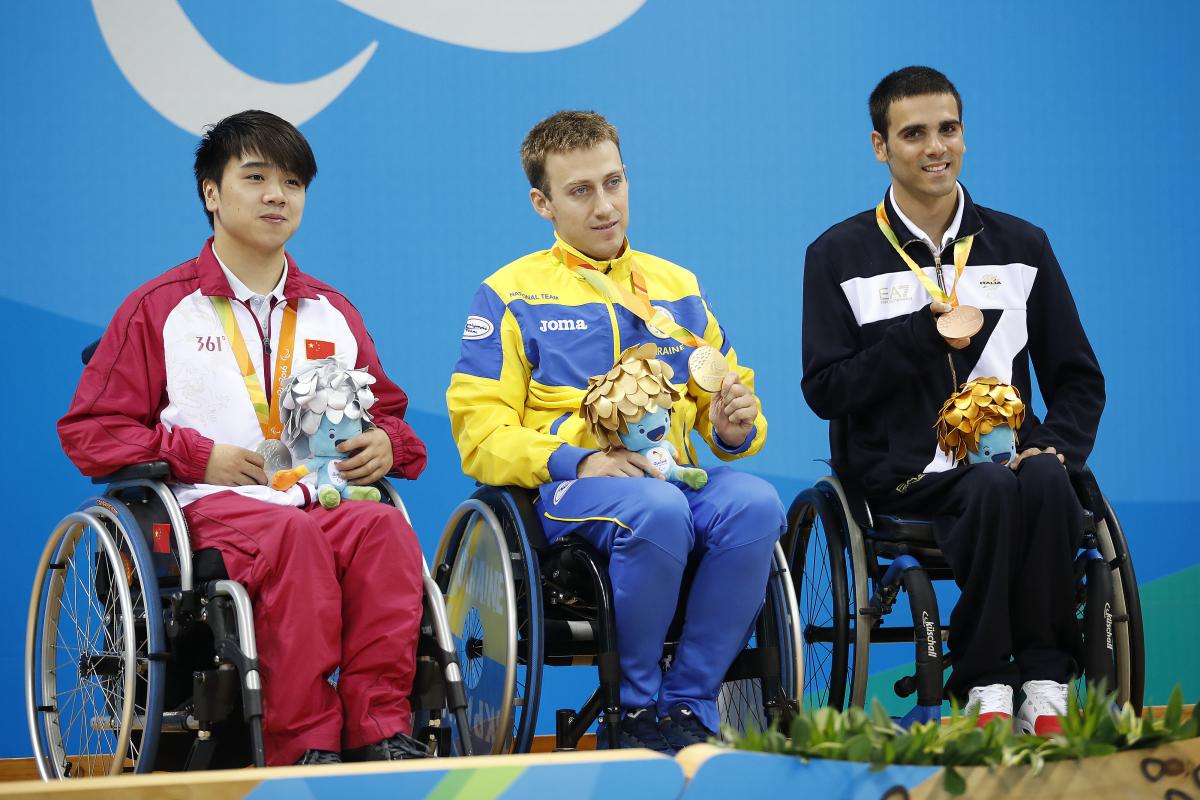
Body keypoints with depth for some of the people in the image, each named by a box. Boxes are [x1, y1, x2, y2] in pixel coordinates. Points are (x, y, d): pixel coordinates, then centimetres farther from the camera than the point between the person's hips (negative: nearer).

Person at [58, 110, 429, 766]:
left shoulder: (332, 313, 26)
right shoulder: (160, 308, 14)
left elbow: (388, 411, 34)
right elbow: (90, 430, 10)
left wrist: (386, 443, 7)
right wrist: (197, 455, -6)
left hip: (322, 498, 3)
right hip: (209, 507, -3)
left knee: (384, 526, -33)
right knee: (293, 536, -39)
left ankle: (378, 731, -38)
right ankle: (304, 749, -42)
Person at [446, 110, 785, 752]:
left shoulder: (677, 287, 23)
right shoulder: (510, 295, 9)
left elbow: (726, 399, 26)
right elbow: (480, 433, -1)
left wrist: (735, 426, 0)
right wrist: (577, 460, -17)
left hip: (674, 474, 4)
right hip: (565, 485, -4)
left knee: (753, 504, -31)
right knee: (658, 510, -37)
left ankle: (687, 706, -20)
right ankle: (634, 706, -17)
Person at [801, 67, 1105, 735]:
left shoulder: (1022, 246, 16)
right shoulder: (839, 256, 8)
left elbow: (1078, 378, 17)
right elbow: (826, 390, 0)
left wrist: (1056, 446, -4)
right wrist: (920, 336, -12)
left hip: (1006, 458, 2)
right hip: (903, 472, -2)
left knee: (1044, 482, -34)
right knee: (997, 491, -35)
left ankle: (1045, 682, -28)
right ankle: (985, 688, -27)